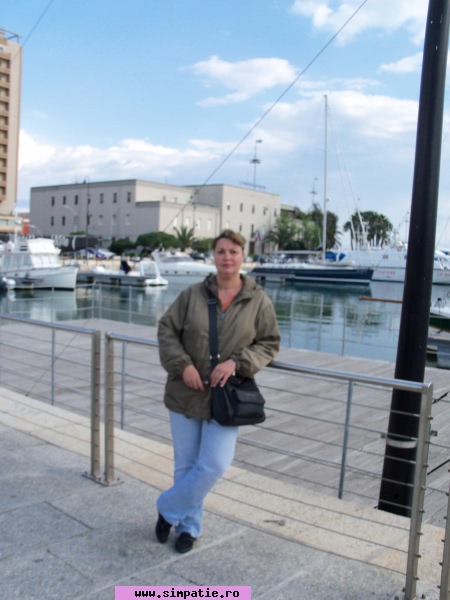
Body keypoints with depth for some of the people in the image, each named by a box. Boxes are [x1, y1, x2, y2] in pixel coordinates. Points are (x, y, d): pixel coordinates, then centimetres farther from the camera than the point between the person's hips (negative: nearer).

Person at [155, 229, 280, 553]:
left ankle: (169, 509, 20)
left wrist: (236, 362, -15)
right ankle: (189, 525, 33)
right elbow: (166, 330, 1)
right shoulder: (192, 294, -2)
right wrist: (183, 365, -13)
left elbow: (270, 344, 1)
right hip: (186, 392, 1)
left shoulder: (259, 301, -3)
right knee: (186, 464, 11)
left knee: (215, 465, -5)